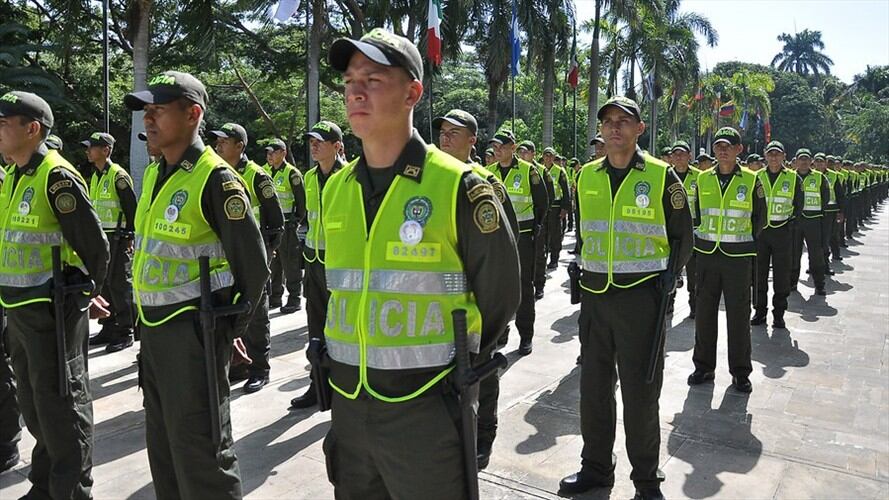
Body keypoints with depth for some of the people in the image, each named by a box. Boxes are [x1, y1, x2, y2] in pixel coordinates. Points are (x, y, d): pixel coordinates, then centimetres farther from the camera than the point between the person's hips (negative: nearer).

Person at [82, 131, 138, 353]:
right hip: (101, 238, 9)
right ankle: (108, 329, 22)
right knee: (103, 284, 12)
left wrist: (129, 237, -16)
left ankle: (125, 332, 2)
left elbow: (131, 208, -15)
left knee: (119, 285, -5)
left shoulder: (118, 176, -12)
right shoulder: (95, 177, 15)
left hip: (118, 239, -9)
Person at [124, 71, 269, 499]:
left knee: (198, 448, 1)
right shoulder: (153, 174, 9)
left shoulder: (215, 179, -17)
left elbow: (252, 266, -16)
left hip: (193, 330, -9)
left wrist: (231, 329, -8)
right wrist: (146, 315, 18)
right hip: (153, 327, 9)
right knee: (162, 443, 21)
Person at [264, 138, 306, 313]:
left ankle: (294, 300, 5)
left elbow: (302, 200, -8)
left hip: (287, 225, -7)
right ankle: (275, 298, 22)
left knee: (290, 264, -3)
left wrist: (296, 220, -9)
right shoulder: (266, 173, 14)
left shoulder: (292, 173, -8)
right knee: (273, 263, 13)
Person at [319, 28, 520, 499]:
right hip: (347, 404, 5)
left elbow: (498, 293, -3)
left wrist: (454, 366, 6)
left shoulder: (457, 186, -12)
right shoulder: (335, 189, 4)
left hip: (427, 407, -5)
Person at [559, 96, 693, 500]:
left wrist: (671, 274, -5)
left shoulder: (661, 176, -3)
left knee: (640, 391, 4)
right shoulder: (587, 176, 8)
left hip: (641, 295, -4)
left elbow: (681, 235, 4)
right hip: (594, 294, 4)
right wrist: (583, 267, 10)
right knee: (593, 386, 13)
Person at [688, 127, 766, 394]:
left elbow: (760, 217, 7)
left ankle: (740, 372, 16)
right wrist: (704, 237, 9)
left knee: (738, 314, 3)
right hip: (707, 254, 2)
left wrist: (745, 241, 6)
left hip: (738, 257, -2)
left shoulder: (751, 180, -1)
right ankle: (703, 366, 20)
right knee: (704, 312, 8)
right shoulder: (703, 179, 5)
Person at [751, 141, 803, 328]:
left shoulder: (793, 178, 2)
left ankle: (779, 313, 12)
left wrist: (791, 223, -3)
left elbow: (798, 205, 8)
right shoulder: (757, 177, 4)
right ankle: (760, 311, 15)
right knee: (759, 273, 5)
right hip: (760, 229, 1)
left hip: (782, 231, -1)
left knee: (781, 274, 2)